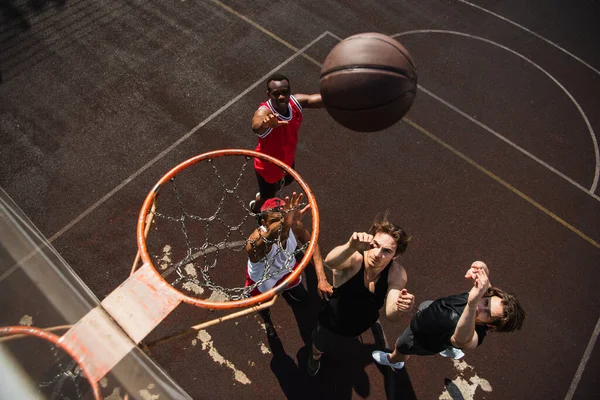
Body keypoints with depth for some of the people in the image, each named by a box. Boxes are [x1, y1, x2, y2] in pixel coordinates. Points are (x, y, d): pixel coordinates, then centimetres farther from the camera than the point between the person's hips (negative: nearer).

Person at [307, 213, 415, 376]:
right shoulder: (354, 258, -41)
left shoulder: (397, 274, -30)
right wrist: (351, 246, -84)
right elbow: (330, 261, -63)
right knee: (319, 349, 28)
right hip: (333, 322, -2)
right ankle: (315, 357, 65)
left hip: (365, 323, 3)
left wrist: (398, 308, -57)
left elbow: (391, 315, -34)